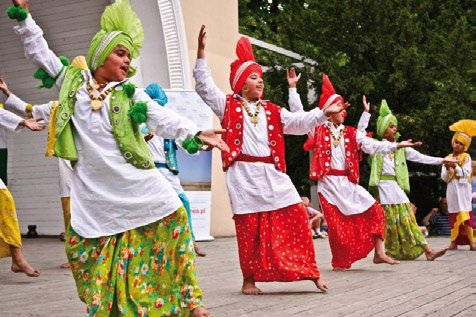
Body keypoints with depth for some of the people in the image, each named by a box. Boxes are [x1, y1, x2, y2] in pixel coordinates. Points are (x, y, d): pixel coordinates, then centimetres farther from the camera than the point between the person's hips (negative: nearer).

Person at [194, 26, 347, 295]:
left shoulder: (272, 111, 17)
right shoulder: (229, 106, 7)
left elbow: (298, 122, 11)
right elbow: (205, 86, -1)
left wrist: (323, 114, -2)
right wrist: (202, 52, -9)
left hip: (272, 174, 3)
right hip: (244, 175, -3)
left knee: (296, 217, -3)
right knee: (249, 228, -1)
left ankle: (311, 272, 7)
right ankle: (249, 280, 12)